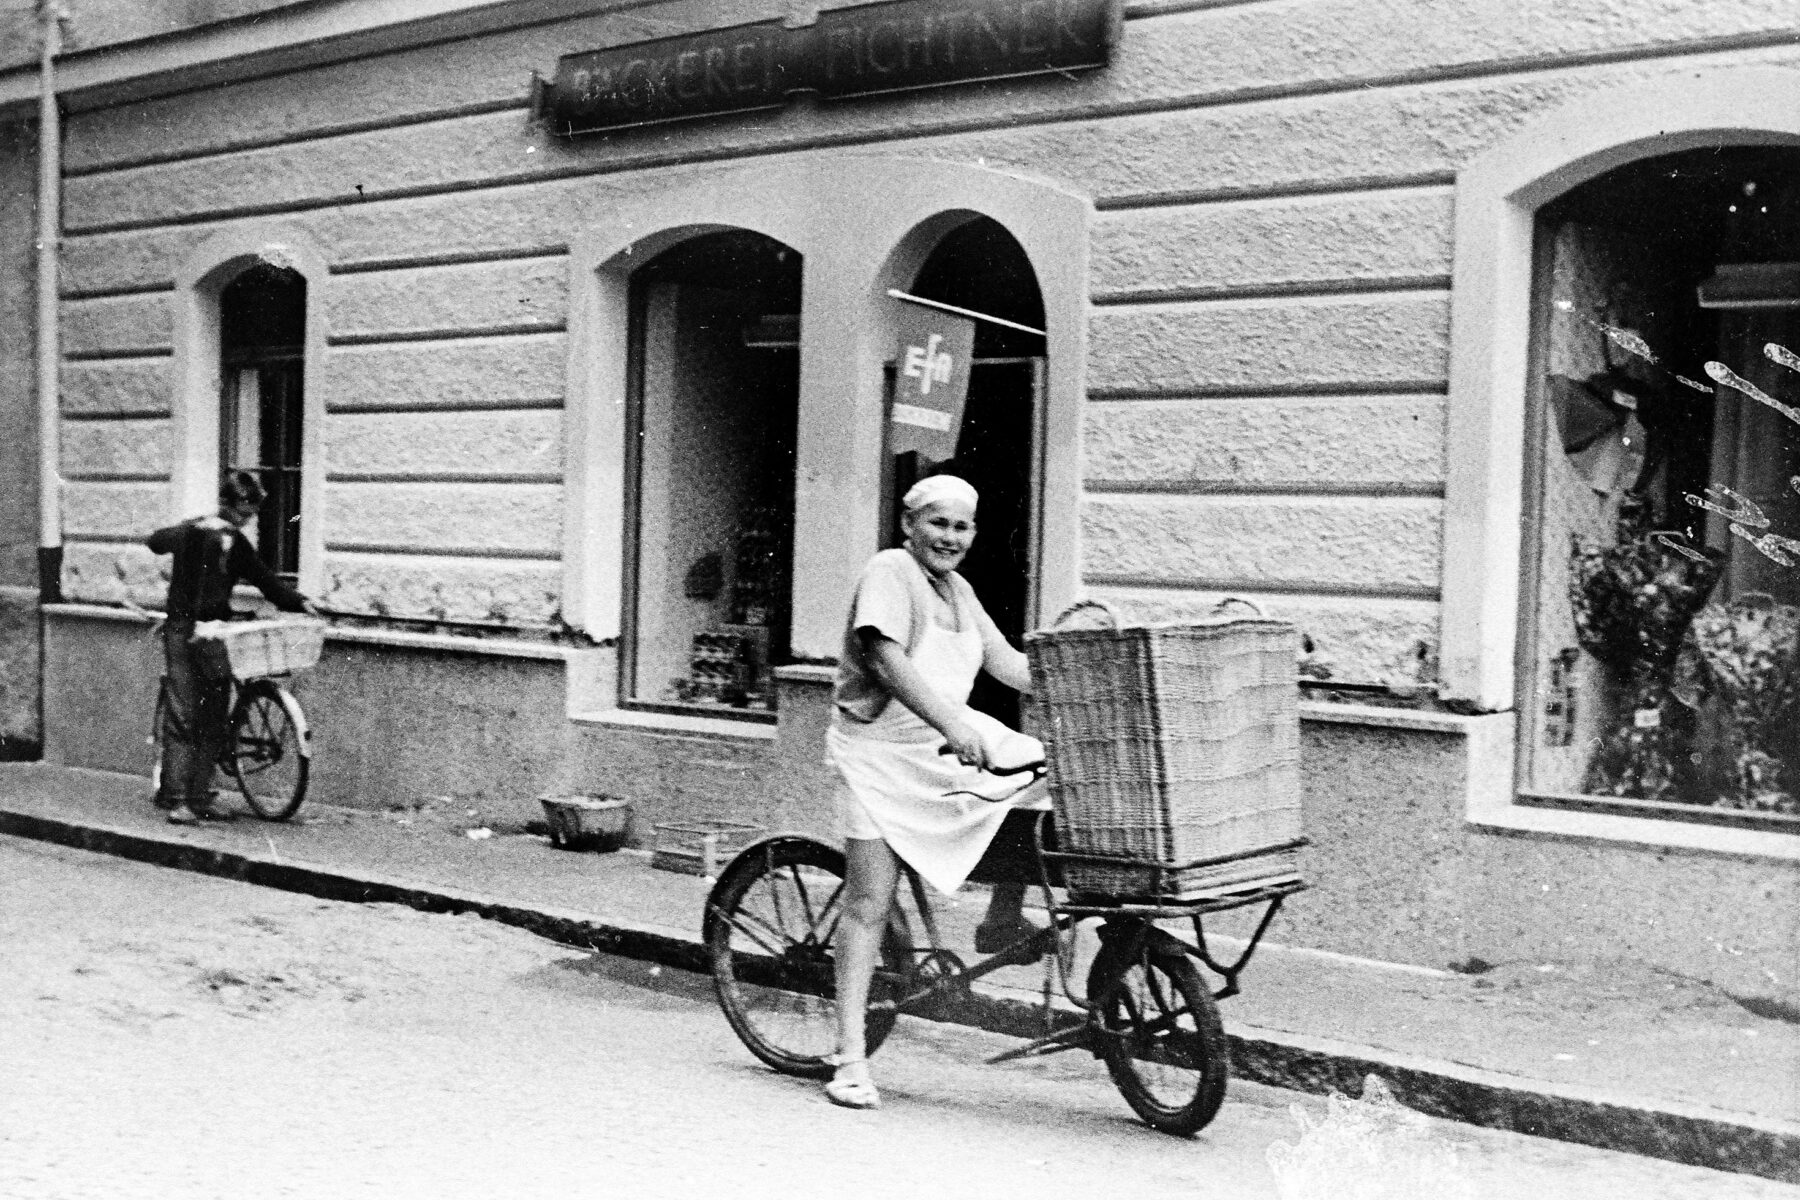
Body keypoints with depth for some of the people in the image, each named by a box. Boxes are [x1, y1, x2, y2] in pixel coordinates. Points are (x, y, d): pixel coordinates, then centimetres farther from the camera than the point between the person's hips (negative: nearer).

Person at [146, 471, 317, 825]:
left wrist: (298, 602, 5)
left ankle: (200, 799, 10)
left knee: (214, 722, 4)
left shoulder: (238, 544, 11)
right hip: (184, 632, -6)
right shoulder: (193, 531, -7)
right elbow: (157, 541, -25)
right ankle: (176, 799, -8)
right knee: (183, 718, -9)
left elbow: (264, 579, 16)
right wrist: (199, 528, -35)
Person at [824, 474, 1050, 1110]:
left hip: (951, 741, 8)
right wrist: (953, 724, -34)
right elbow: (887, 659, -26)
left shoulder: (958, 589, 13)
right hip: (882, 751, -7)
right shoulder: (888, 572, -13)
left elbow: (1005, 662, 11)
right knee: (869, 903, -7)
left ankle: (1001, 921, 8)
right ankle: (850, 1058, -1)